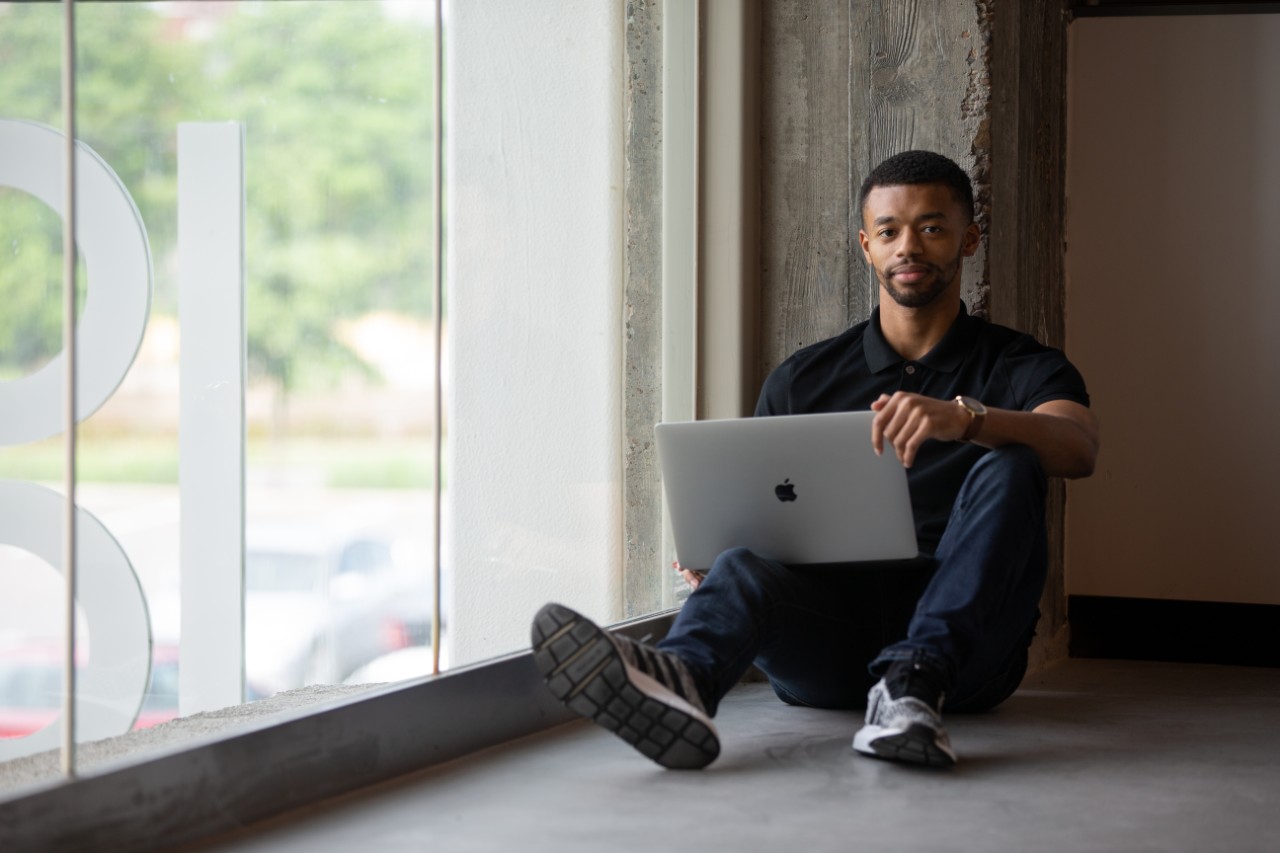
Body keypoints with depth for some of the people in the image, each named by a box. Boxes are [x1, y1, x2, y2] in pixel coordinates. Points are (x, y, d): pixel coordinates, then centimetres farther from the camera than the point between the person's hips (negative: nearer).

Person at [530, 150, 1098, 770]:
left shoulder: (1020, 368, 11)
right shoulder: (802, 380, 19)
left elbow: (1078, 449, -12)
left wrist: (965, 417, -34)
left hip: (963, 638, -1)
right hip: (829, 635, 1)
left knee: (1007, 467, -26)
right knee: (742, 570, -31)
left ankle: (914, 682, -46)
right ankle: (678, 682, -67)